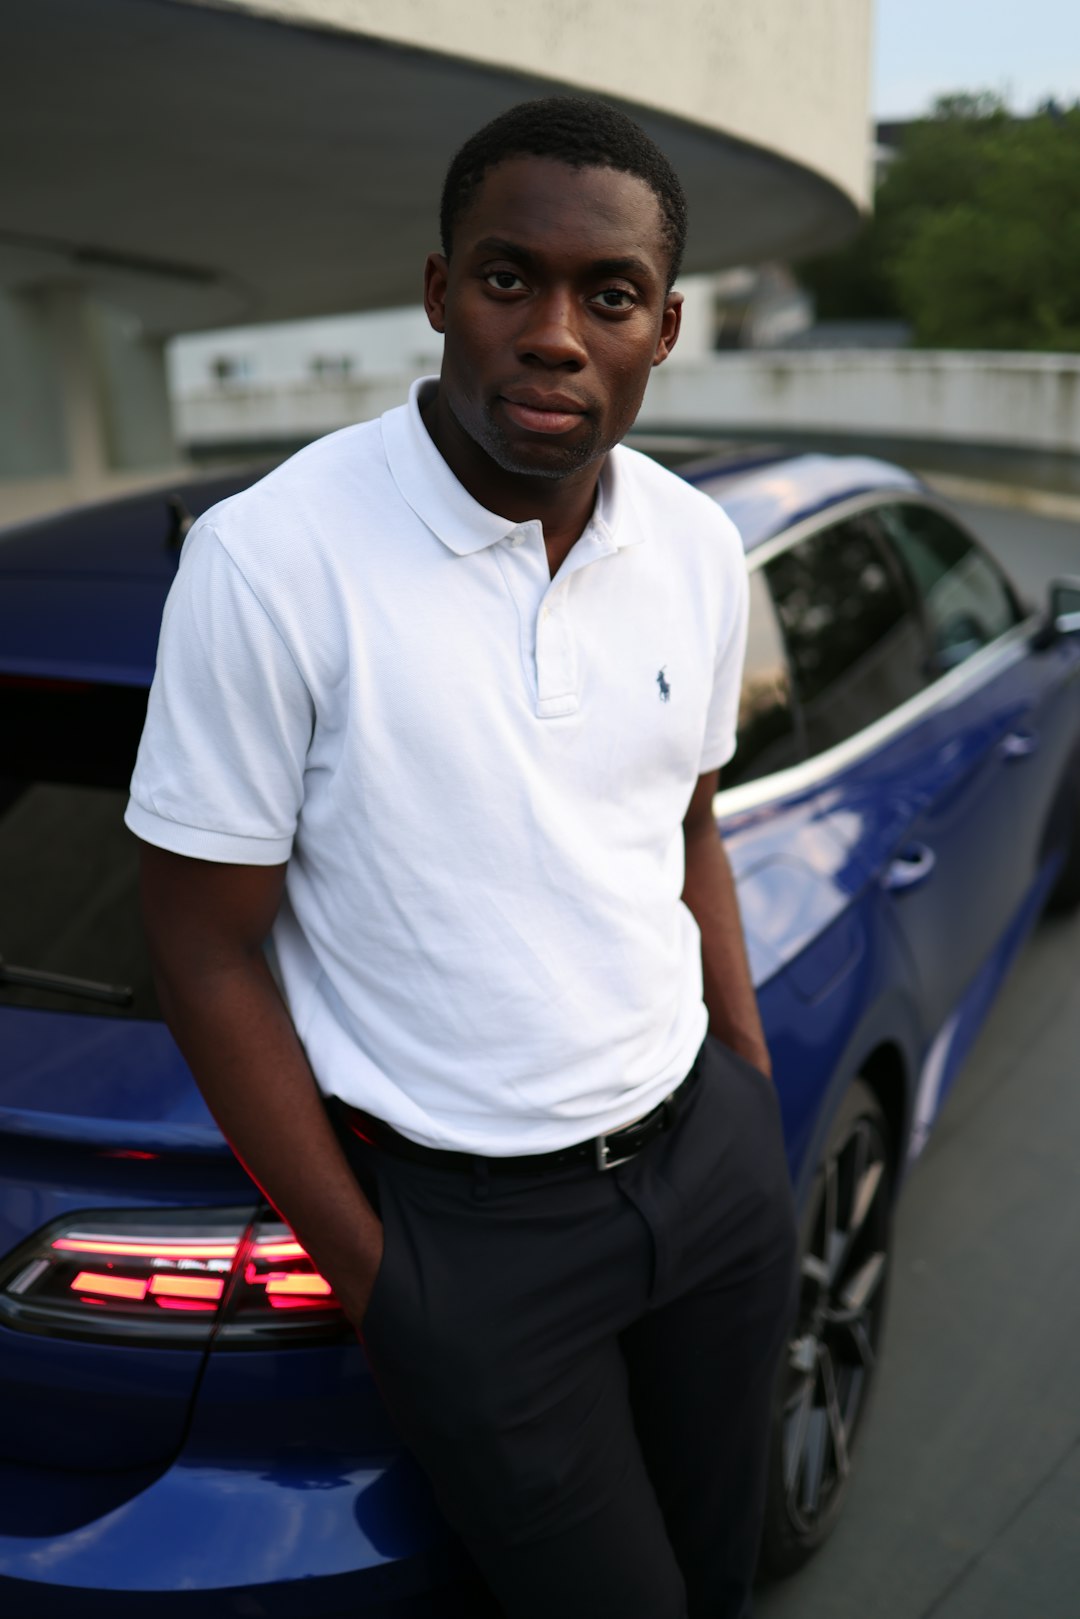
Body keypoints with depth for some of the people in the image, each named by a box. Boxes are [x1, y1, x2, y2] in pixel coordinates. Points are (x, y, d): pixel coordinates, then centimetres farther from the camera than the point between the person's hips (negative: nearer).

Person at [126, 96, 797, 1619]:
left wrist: (756, 1096, 9)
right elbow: (208, 950, -14)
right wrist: (367, 1271, -9)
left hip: (712, 1154, 5)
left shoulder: (698, 549, -3)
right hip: (467, 1225, -5)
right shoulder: (270, 562, -20)